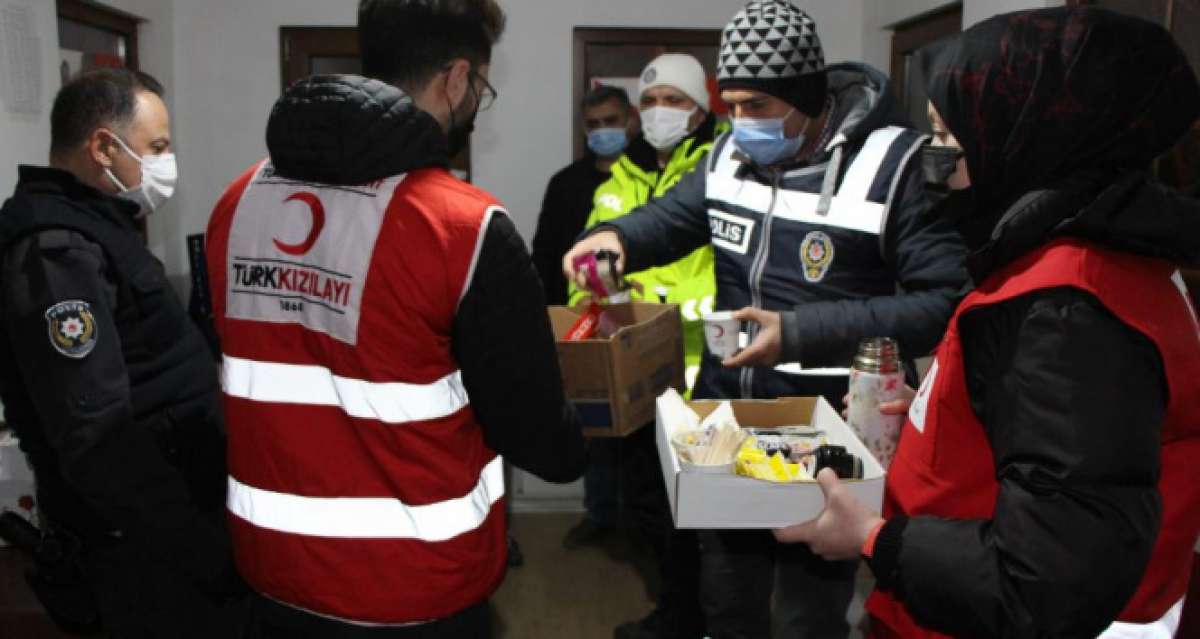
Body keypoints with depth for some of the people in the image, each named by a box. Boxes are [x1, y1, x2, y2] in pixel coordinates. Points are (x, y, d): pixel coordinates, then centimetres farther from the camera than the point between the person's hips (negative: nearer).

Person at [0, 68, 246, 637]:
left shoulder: (84, 228, 12)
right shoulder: (57, 250, -21)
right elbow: (96, 438, -28)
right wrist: (212, 556, -25)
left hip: (163, 529, 10)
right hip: (148, 550, -10)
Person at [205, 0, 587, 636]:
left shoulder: (236, 201, -3)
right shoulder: (466, 227, -21)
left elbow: (246, 380, 8)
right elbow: (544, 444, -16)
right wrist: (573, 446, 6)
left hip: (272, 571, 5)